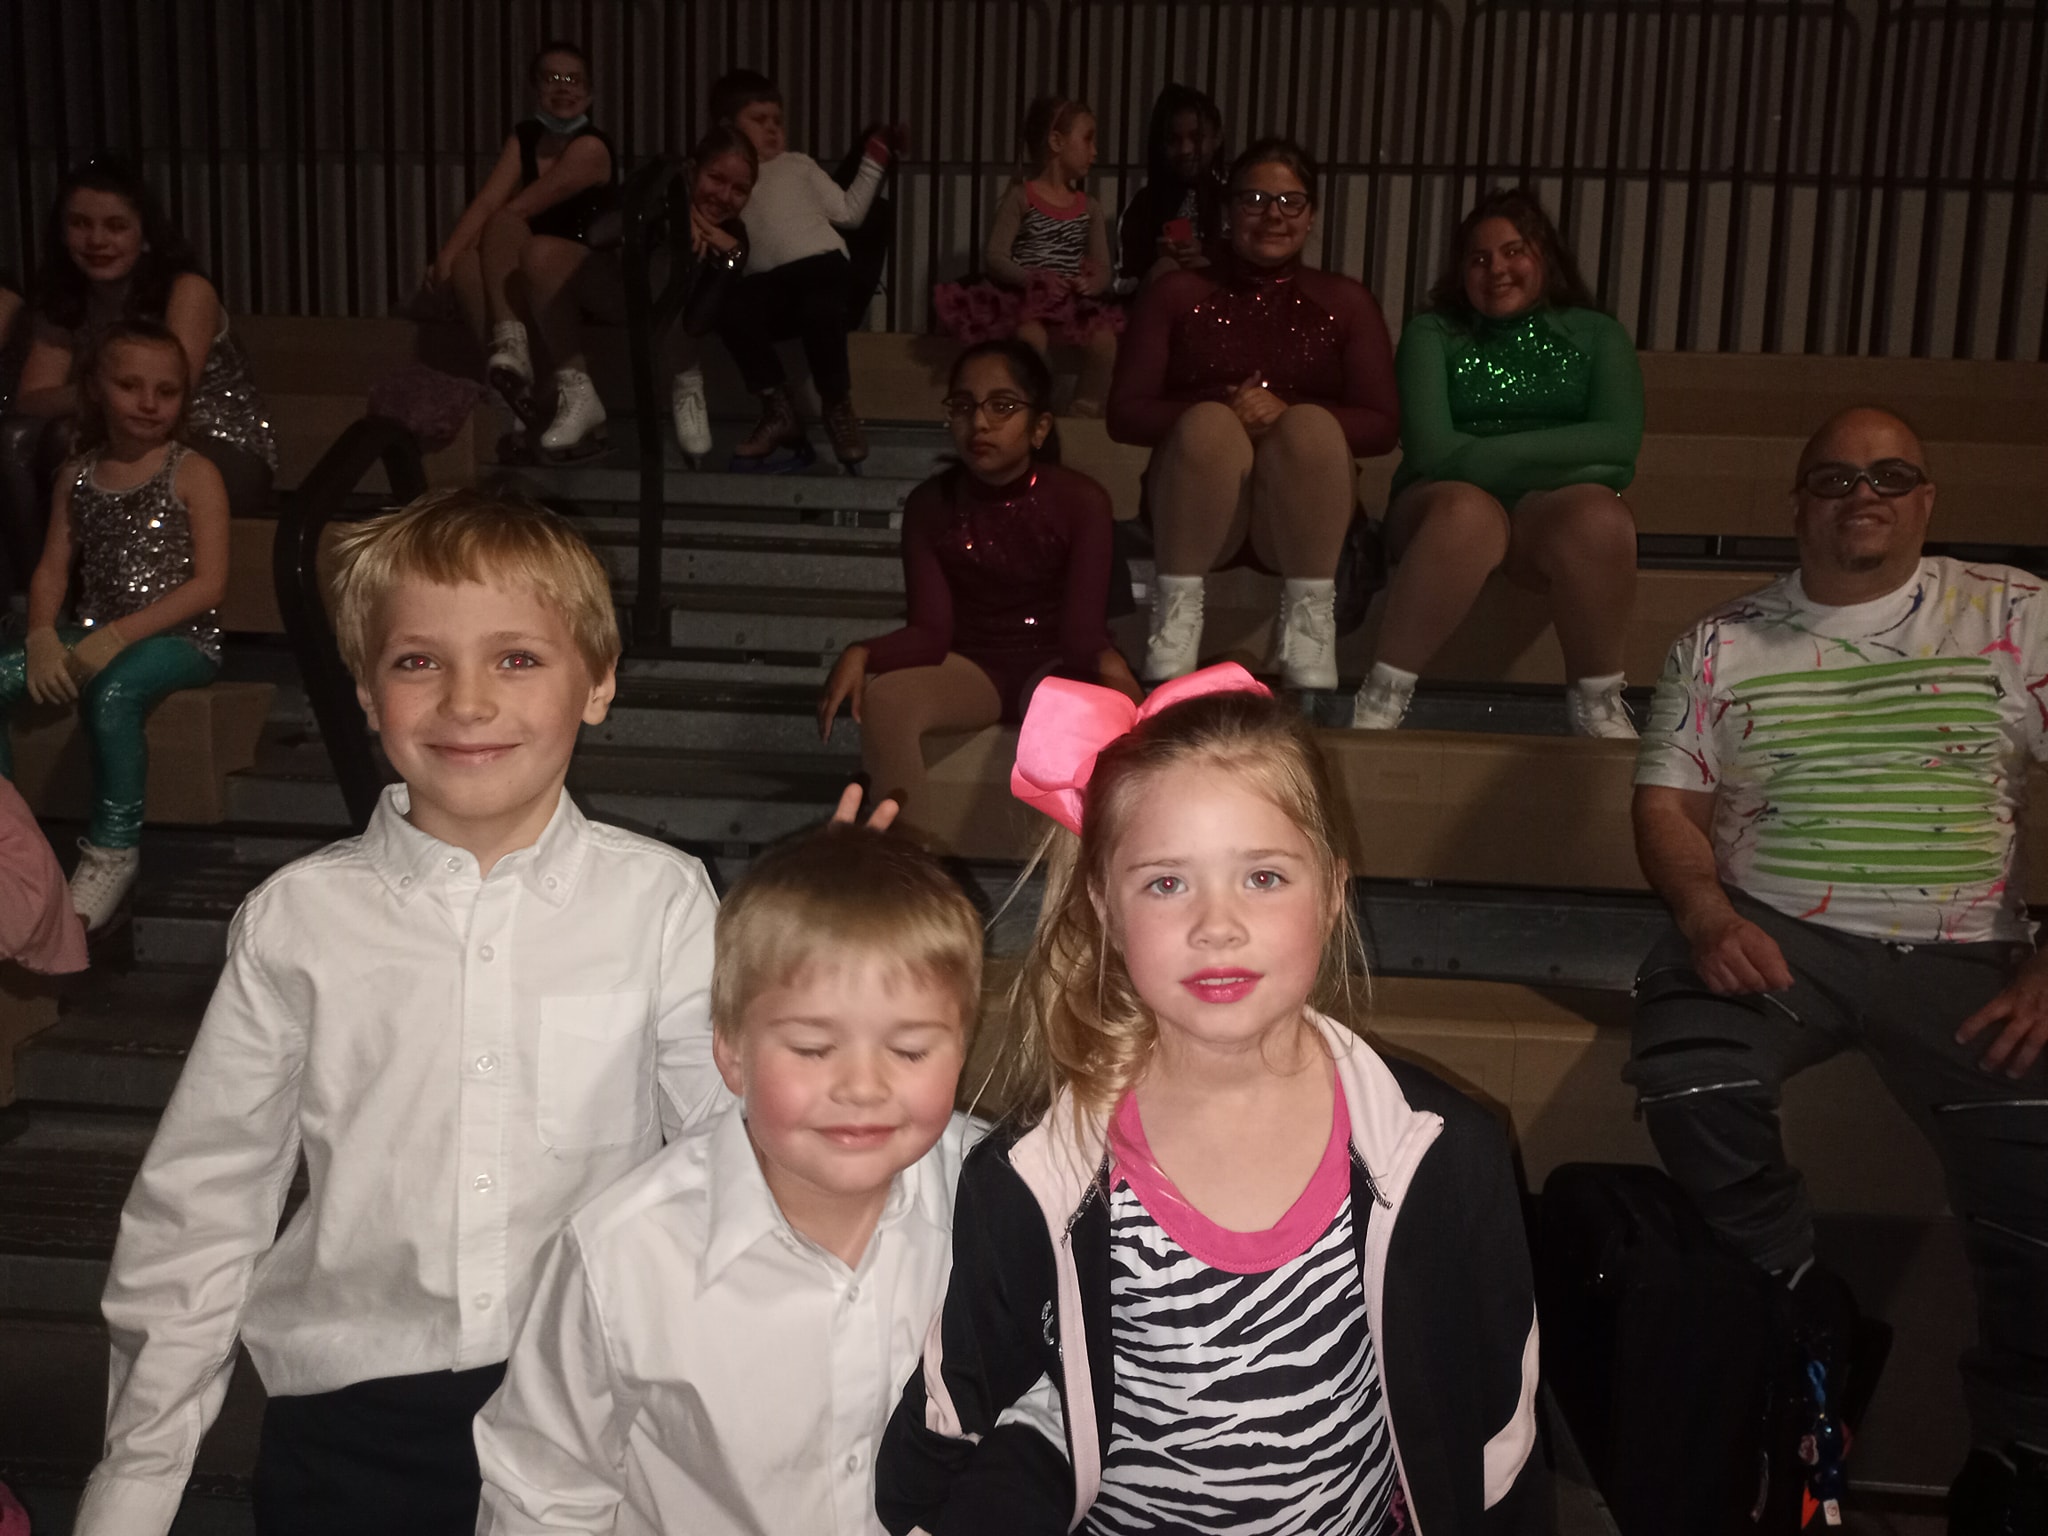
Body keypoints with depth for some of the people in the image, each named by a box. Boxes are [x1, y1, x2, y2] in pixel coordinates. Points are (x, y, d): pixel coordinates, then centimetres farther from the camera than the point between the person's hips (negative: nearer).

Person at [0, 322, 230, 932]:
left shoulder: (193, 474, -2)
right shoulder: (77, 475, 14)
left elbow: (209, 583, -11)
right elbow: (52, 567, 11)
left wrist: (117, 636, -19)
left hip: (181, 637, -5)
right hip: (93, 633, 6)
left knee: (111, 691, -36)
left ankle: (113, 850, -21)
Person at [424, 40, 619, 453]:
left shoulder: (591, 147, -10)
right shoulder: (524, 137, 10)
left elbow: (517, 210, -16)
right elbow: (485, 202, -4)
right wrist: (446, 255, -16)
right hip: (531, 275, 6)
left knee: (503, 229, -31)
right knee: (465, 263, -25)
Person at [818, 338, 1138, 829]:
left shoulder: (1082, 501, -10)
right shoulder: (929, 505, -4)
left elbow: (1082, 629, -14)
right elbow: (931, 631, -8)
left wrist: (1109, 661, -38)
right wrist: (862, 654, -28)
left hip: (1053, 664, -1)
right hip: (968, 666, 2)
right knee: (884, 698, -31)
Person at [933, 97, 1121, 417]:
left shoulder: (1089, 209, 15)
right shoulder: (1021, 197, 0)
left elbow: (1102, 269, 11)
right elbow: (995, 257, -8)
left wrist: (1093, 283, -13)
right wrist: (1031, 279, -24)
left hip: (1072, 301, 4)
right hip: (1023, 297, -4)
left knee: (1104, 338, -23)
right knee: (1032, 335, -36)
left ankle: (1084, 412, -9)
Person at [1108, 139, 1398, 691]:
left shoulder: (1345, 301, 13)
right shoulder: (1175, 293, 12)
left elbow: (1382, 426, 4)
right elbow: (1124, 414, 4)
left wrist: (1288, 414, -15)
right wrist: (1221, 413, -15)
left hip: (1297, 517, 1)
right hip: (1194, 516, 0)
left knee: (1310, 425, -31)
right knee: (1209, 422, -32)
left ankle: (1308, 620, -28)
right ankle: (1178, 610, -28)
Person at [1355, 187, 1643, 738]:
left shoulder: (1597, 334, 16)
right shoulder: (1432, 332, 12)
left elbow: (1619, 442, -2)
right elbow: (1431, 450, -5)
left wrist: (1487, 452, -9)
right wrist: (1559, 459, -8)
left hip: (1552, 513, 1)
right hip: (1444, 503, -1)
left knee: (1598, 515, -34)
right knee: (1468, 511, -37)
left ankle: (1596, 700, -14)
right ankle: (1383, 695, -25)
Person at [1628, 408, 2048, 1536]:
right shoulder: (1725, 642, 14)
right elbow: (1666, 801, 9)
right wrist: (1707, 915, -12)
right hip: (1770, 933, 1)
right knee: (1689, 1093, -30)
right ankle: (1806, 1326, -3)